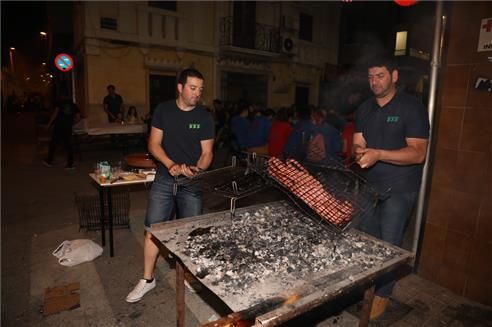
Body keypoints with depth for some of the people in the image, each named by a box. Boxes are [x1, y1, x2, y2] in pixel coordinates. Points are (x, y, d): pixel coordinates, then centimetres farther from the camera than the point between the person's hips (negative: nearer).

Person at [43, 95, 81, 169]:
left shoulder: (60, 102, 4)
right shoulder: (74, 106, 13)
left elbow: (55, 113, -5)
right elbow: (78, 118, 8)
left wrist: (49, 124, -1)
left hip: (58, 126, -2)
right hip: (68, 128, 2)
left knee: (53, 144, 8)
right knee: (68, 145, 4)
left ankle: (49, 161, 15)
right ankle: (70, 164, 3)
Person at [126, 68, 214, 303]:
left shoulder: (205, 117, -2)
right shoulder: (163, 110, 1)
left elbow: (207, 153, -2)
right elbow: (154, 144, -1)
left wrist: (197, 170, -23)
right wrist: (170, 165, -18)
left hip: (192, 183, 0)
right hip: (164, 179, 1)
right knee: (152, 229, 3)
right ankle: (147, 279, 21)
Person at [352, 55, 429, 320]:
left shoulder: (411, 107, -11)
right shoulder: (365, 109, 8)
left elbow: (418, 153, -18)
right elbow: (358, 145, 5)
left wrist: (378, 154, -29)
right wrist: (360, 152, -20)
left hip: (399, 188, -5)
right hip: (370, 184, 6)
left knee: (389, 245, 3)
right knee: (366, 238, 16)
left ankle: (383, 295, 22)